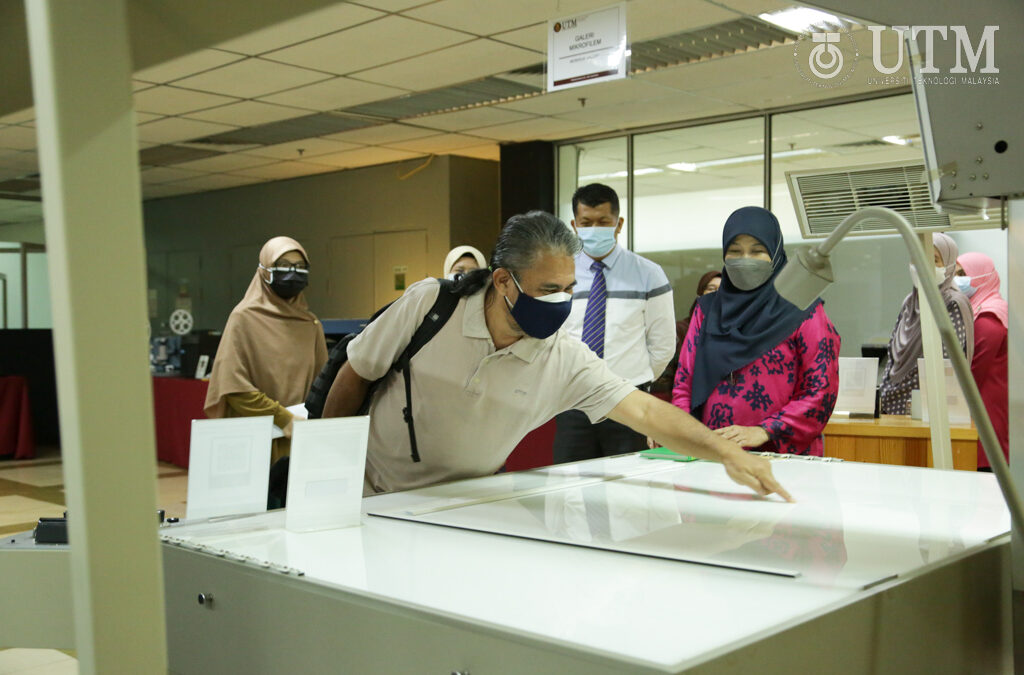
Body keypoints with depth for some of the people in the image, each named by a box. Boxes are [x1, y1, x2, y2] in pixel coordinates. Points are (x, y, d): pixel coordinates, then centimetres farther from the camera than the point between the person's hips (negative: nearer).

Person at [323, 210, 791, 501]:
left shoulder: (566, 360, -13)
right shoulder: (428, 304, -18)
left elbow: (645, 410, -15)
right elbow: (355, 377, -6)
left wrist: (727, 454, -27)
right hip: (375, 493, -2)